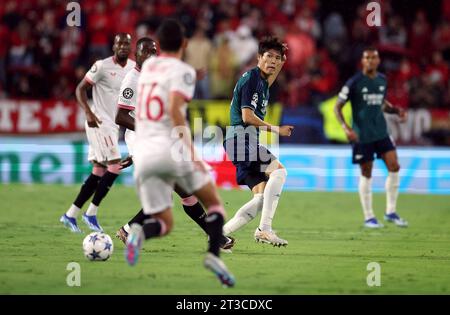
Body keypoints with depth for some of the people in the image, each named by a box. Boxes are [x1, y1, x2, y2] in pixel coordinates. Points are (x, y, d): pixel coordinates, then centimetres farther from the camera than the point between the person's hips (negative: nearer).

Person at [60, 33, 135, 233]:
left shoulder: (134, 68, 8)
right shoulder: (102, 66, -12)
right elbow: (80, 89, -10)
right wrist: (88, 113, -23)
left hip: (114, 124, 8)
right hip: (100, 123, -8)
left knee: (99, 172, 7)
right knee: (115, 166, -14)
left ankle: (70, 215, 13)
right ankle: (91, 214, -5)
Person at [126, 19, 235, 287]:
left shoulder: (148, 66, 17)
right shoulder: (182, 71, -2)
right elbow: (175, 109, -19)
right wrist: (190, 149, -21)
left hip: (143, 153, 5)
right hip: (171, 148, -5)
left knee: (165, 224, 11)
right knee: (214, 203, 14)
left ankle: (140, 232, -24)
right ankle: (214, 253, -9)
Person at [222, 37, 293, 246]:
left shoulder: (261, 79, 18)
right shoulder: (251, 78, -10)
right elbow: (247, 117, -18)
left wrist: (281, 63, 35)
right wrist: (277, 130, -13)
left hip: (248, 141, 10)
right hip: (242, 136, -10)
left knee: (262, 198, 2)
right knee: (278, 170, -25)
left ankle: (220, 232, 4)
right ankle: (264, 228, -29)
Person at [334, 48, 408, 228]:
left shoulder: (382, 80, 8)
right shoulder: (354, 82, -8)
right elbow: (337, 107, -6)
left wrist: (396, 110, 5)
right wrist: (346, 128, -19)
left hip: (381, 132, 5)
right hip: (362, 135, -5)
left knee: (394, 167, -6)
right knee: (366, 174, 1)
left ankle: (391, 212, 6)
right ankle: (368, 217, 12)